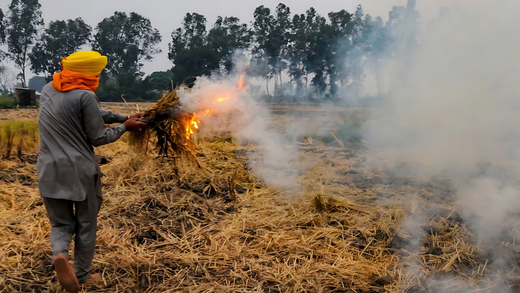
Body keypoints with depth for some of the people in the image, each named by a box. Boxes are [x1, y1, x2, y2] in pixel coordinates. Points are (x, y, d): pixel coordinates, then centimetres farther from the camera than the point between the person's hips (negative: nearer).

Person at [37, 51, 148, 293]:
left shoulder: (47, 90, 9)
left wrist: (123, 117, 13)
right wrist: (125, 126, 4)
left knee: (61, 223, 16)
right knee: (85, 225, 13)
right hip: (80, 171, -5)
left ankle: (59, 254, -12)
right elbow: (98, 138, -8)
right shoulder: (85, 96, -15)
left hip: (50, 170, 5)